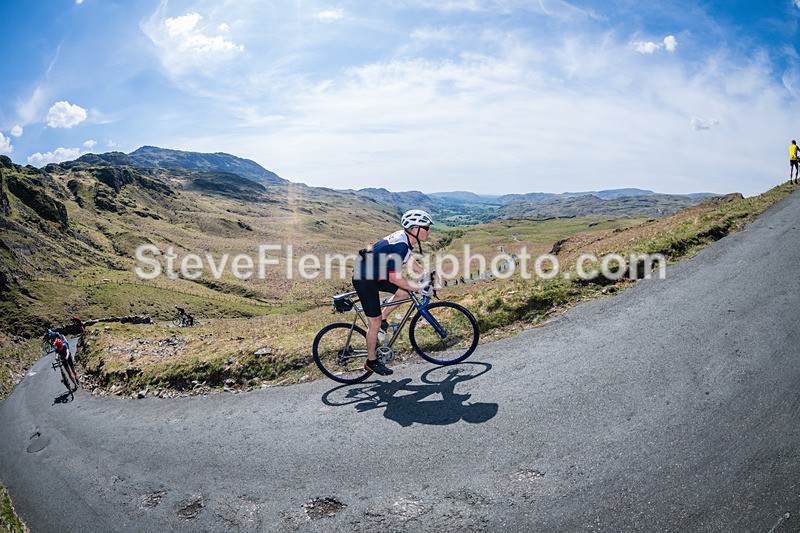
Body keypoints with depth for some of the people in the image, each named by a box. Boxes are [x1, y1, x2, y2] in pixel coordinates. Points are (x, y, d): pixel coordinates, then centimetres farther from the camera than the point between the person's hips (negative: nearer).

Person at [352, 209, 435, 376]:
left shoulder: (403, 237, -1)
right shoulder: (400, 246, -29)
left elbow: (410, 260, 17)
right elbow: (395, 278, -29)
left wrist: (426, 275, 10)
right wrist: (421, 288, -22)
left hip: (375, 273, 9)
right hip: (365, 280, -9)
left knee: (404, 292, 5)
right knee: (374, 322, 1)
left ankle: (382, 319, 21)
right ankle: (371, 362, 17)